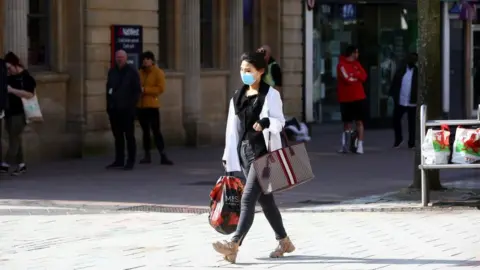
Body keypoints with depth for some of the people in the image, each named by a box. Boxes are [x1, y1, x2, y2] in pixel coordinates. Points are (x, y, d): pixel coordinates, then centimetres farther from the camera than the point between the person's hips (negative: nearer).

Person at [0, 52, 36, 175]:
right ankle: (21, 165, 14)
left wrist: (12, 90, -23)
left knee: (14, 139, -8)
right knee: (14, 139, 9)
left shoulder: (26, 77, -8)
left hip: (19, 113, -8)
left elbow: (29, 94, -20)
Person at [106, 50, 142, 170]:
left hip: (127, 109, -5)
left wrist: (132, 105, -12)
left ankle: (130, 161, 1)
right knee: (117, 136, 8)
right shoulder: (112, 72, 13)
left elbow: (137, 90, -5)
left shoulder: (132, 72, -2)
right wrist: (109, 105, 9)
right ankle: (119, 160, 13)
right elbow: (108, 88, 17)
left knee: (129, 135, -1)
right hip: (114, 109, 5)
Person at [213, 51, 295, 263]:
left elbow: (280, 121, -9)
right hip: (244, 150, 7)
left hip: (262, 150, -7)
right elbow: (233, 127, 12)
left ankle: (234, 245, -21)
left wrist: (266, 122, -31)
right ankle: (284, 242, 24)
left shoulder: (270, 95, -6)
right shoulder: (238, 96, 12)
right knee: (264, 198, 13)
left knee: (248, 198, -14)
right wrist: (228, 155, 10)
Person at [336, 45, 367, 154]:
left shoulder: (356, 64, 13)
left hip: (359, 98, 4)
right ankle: (345, 145, 12)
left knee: (359, 121, -2)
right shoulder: (342, 65, -8)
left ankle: (360, 145, -4)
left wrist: (353, 75, -12)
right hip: (346, 99, -4)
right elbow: (347, 79, -17)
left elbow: (364, 77, 3)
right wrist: (357, 77, 0)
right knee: (347, 123, 5)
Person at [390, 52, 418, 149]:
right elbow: (394, 83, 9)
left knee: (412, 123, 5)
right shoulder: (401, 71, 8)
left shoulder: (418, 72, -3)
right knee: (396, 119, 8)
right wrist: (393, 95, 0)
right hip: (400, 101, 4)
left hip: (412, 103, -3)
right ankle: (398, 139, 27)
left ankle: (411, 143, 14)